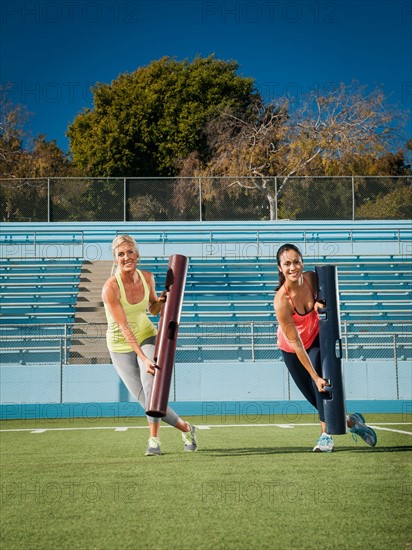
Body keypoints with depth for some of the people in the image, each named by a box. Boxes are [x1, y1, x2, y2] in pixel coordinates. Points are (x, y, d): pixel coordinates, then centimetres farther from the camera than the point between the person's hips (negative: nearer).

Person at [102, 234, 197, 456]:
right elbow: (124, 328, -27)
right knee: (146, 400, -7)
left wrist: (161, 300, -11)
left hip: (147, 337, 2)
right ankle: (185, 428, 17)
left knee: (150, 383, -25)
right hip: (121, 346, -2)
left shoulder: (147, 277, -7)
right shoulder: (110, 288, -23)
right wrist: (143, 358, -33)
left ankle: (154, 439, -11)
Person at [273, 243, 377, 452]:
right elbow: (295, 343, -32)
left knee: (321, 387, -21)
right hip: (291, 348, -1)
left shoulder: (311, 278, -23)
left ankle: (326, 435, -14)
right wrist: (315, 377, -32)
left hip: (317, 337, 1)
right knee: (313, 394, 4)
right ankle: (351, 422, 25)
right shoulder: (281, 301, -34)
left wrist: (319, 304, -25)